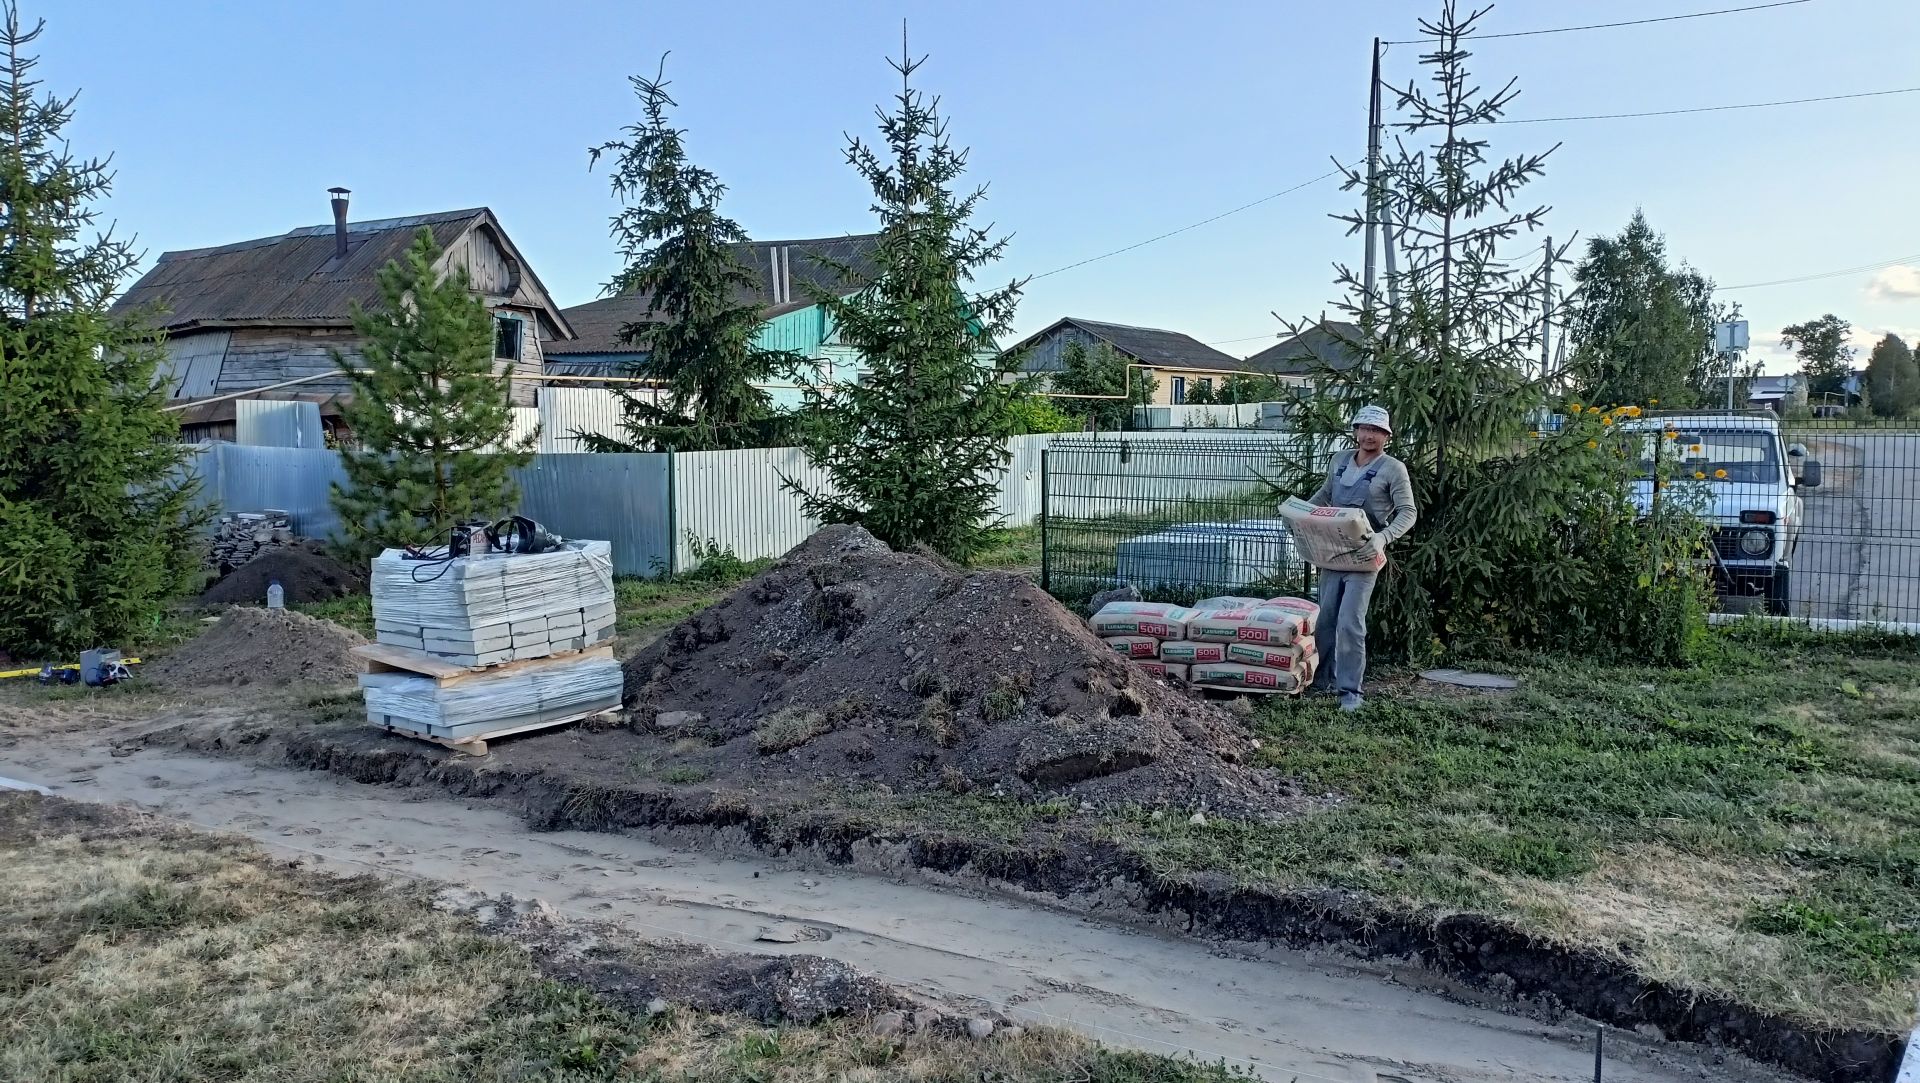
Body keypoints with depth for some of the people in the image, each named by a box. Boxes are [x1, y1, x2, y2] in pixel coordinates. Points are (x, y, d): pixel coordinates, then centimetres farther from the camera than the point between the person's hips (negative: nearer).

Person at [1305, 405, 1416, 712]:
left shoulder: (1393, 469, -7)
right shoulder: (1340, 459, 9)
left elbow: (1408, 512, -11)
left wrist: (1382, 537, -26)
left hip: (1363, 555, -6)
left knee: (1350, 623, -11)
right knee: (1325, 617, 10)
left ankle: (1350, 690, -4)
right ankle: (1323, 679, 23)